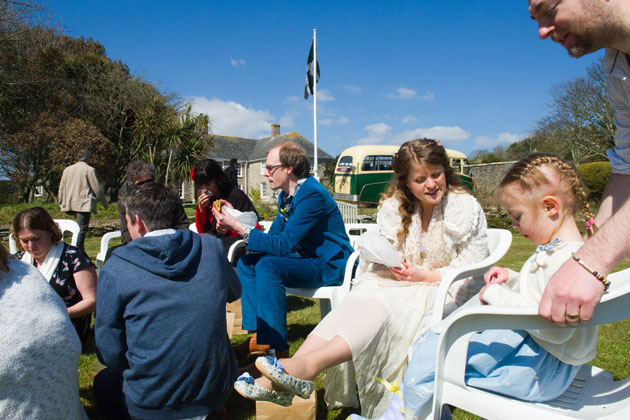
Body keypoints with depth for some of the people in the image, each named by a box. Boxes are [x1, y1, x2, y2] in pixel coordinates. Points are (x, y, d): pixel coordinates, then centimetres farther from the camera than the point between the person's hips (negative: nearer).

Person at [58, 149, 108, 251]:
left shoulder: (67, 169, 13)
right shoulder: (89, 169, -6)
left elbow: (61, 187, 16)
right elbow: (97, 189, -5)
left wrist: (61, 202, 24)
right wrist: (104, 202, 7)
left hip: (71, 204, 7)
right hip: (84, 204, -6)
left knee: (78, 228, 16)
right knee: (81, 229, -7)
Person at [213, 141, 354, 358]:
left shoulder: (312, 194, -22)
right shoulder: (286, 196, 8)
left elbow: (282, 245, -26)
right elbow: (272, 236, 11)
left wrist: (239, 227, -23)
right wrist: (235, 219, -1)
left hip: (331, 265, -10)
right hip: (306, 259, 10)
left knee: (267, 265, -29)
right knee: (246, 263, 3)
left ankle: (275, 346, -21)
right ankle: (258, 334, 3)